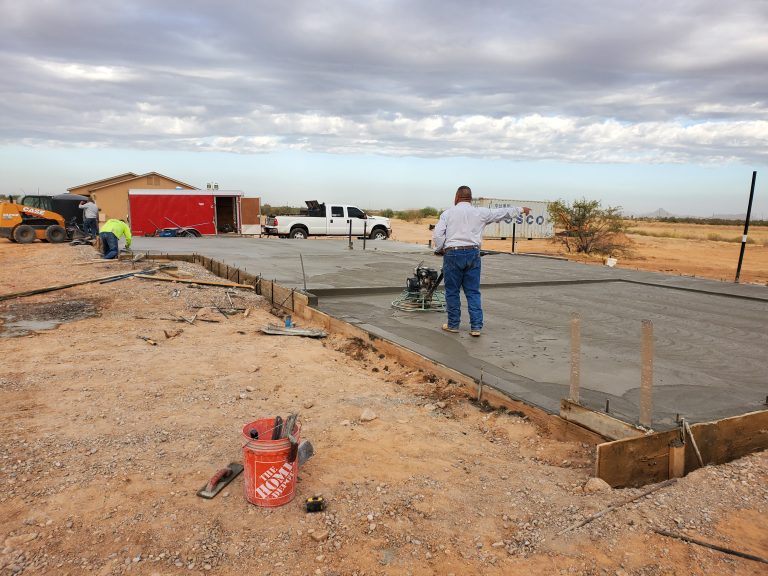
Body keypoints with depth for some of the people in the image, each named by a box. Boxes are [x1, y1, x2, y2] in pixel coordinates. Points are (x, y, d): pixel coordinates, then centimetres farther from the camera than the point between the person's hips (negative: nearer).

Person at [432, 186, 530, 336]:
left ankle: (453, 324, 15)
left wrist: (440, 249, 10)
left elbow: (437, 234, -7)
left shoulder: (448, 213, 1)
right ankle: (476, 326, 4)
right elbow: (502, 212, 17)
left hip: (453, 253, -2)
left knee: (452, 291, 8)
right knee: (473, 292, 7)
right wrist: (521, 209, 32)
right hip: (473, 254, 2)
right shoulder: (480, 213, 6)